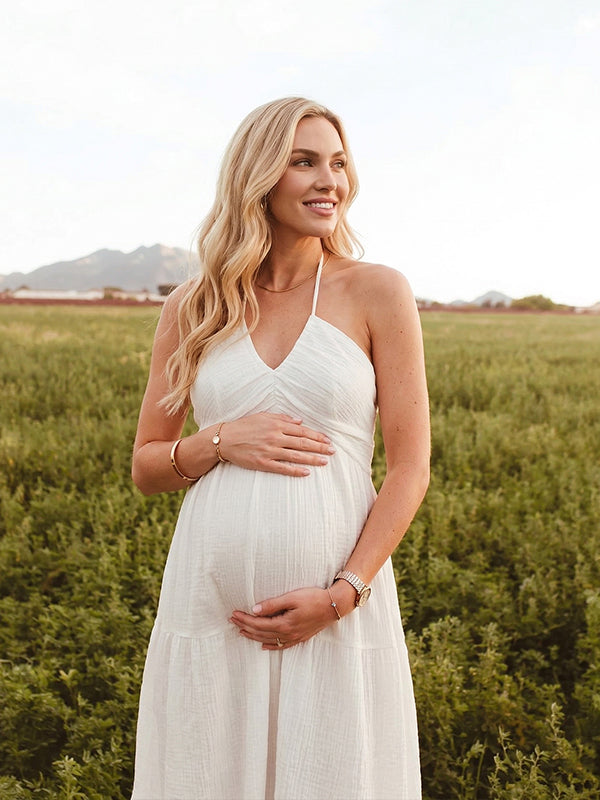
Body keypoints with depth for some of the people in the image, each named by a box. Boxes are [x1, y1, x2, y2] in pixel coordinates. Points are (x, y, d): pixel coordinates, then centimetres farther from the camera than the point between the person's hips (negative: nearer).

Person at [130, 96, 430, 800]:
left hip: (340, 603, -1)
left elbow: (410, 467, -2)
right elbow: (145, 466, 10)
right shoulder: (192, 308, 6)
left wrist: (342, 593, -13)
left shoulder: (377, 293, 0)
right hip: (209, 602, 2)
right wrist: (221, 442, -9)